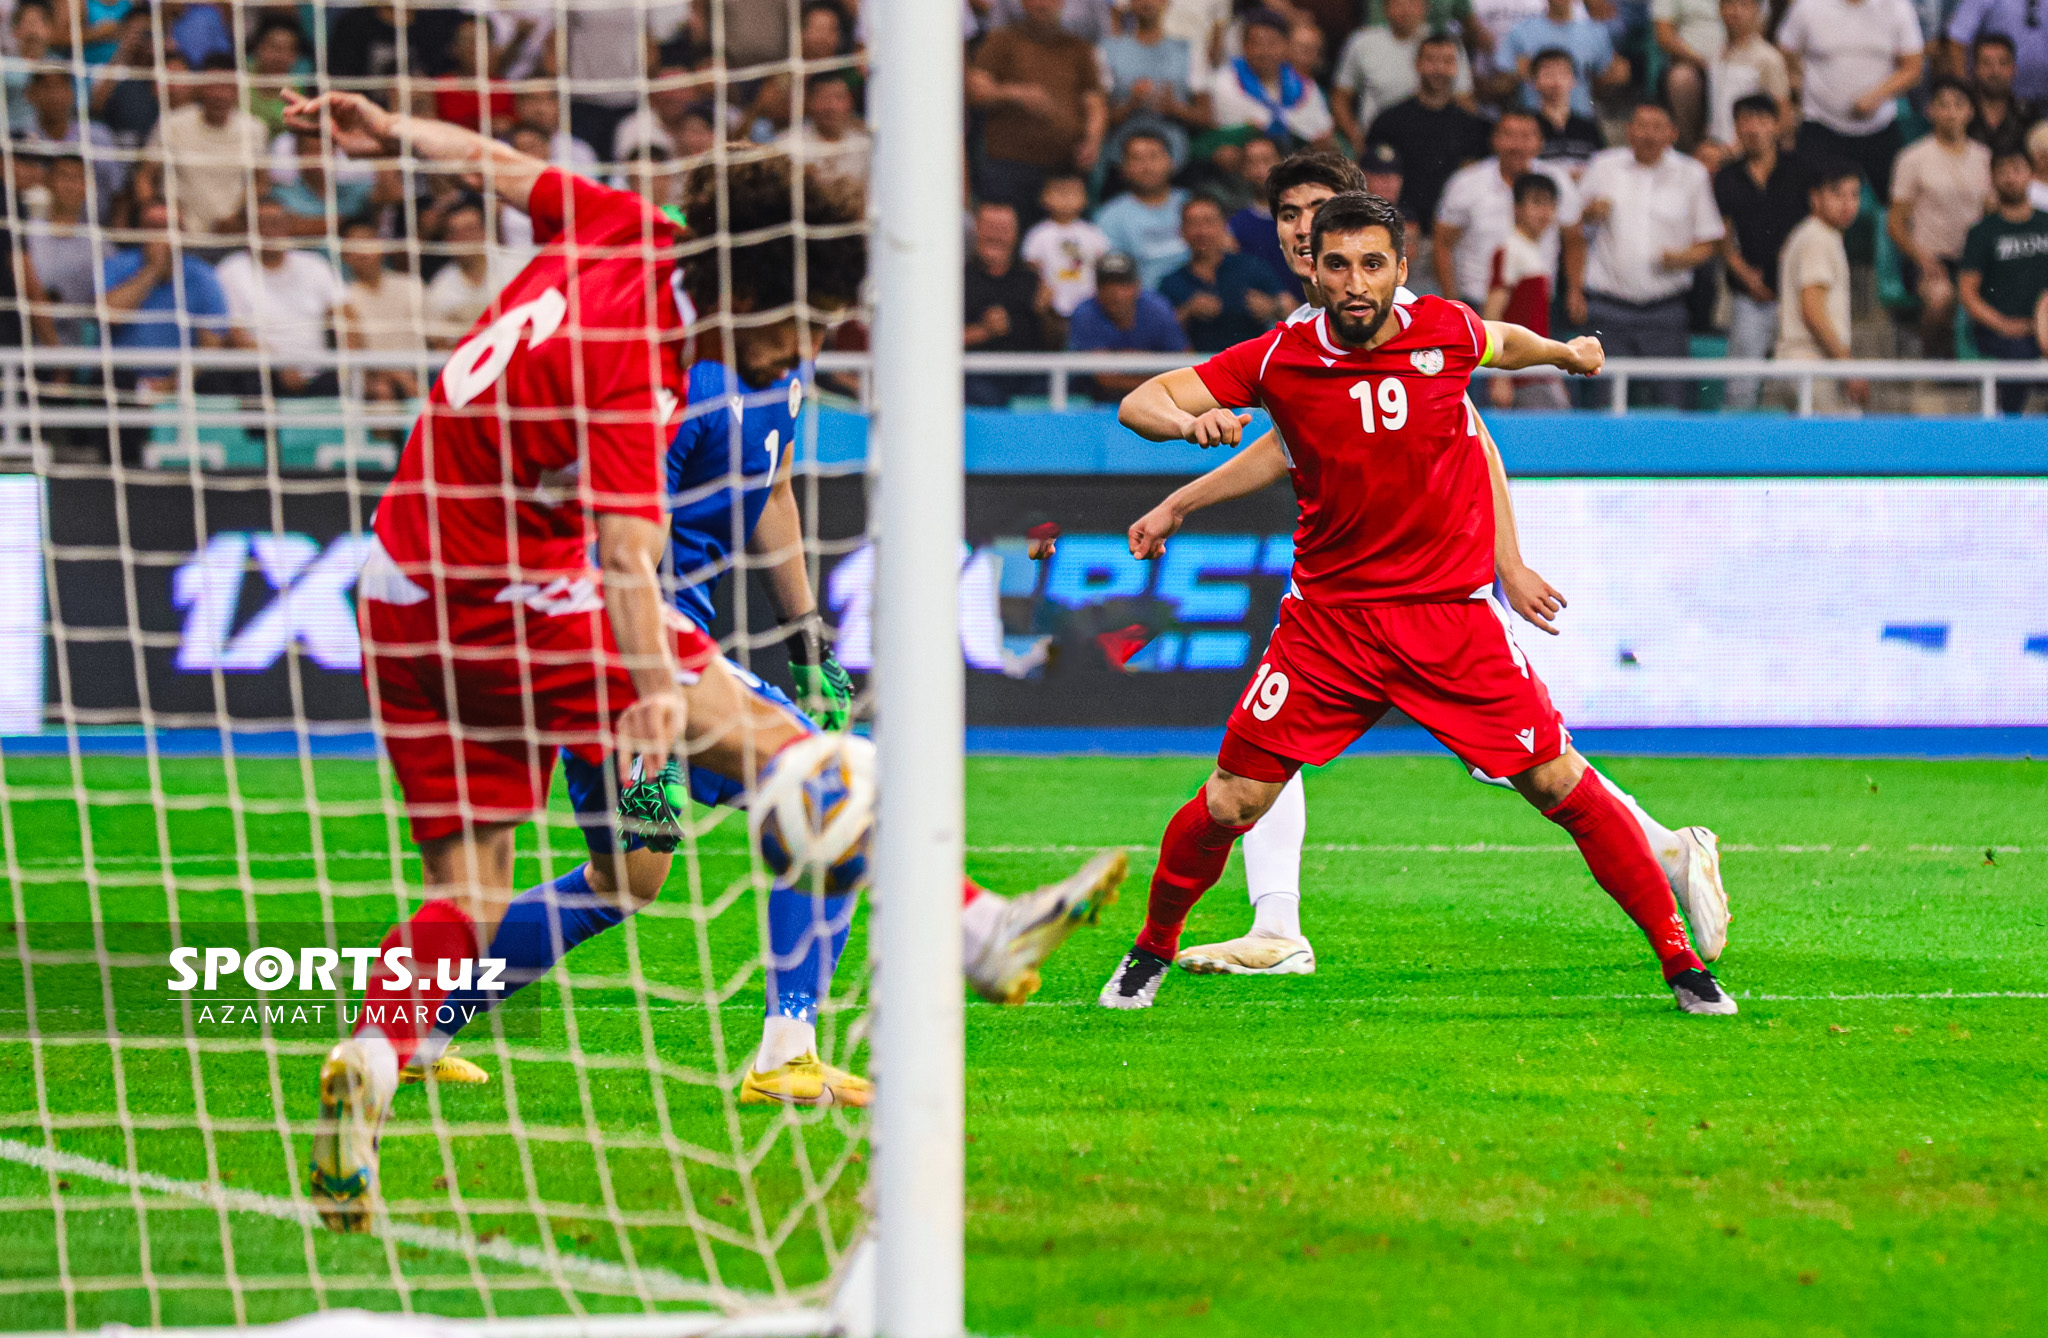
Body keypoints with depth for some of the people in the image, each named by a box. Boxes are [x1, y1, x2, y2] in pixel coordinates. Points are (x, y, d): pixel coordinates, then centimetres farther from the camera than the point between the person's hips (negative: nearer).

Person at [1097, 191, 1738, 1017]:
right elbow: (1140, 403, -5)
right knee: (1231, 803, -5)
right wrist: (1191, 421, -27)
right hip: (1328, 616, 0)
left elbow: (1501, 343, 22)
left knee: (1563, 787, -5)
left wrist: (1568, 353, 38)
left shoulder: (1446, 331, -4)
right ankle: (1152, 950, 20)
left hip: (1452, 618, 0)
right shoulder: (1279, 359, -7)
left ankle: (1681, 962, 6)